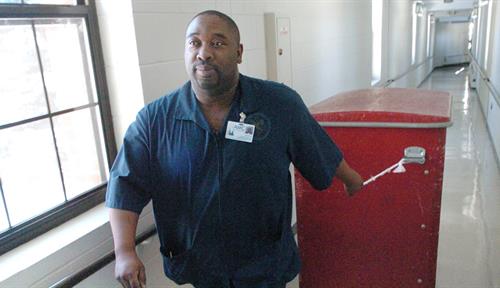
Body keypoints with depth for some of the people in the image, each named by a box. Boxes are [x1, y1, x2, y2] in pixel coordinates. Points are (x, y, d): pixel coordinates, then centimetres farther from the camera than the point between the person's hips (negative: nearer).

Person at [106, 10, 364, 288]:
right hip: (197, 266, 2)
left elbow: (323, 155, 3)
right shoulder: (153, 119, -12)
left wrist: (351, 180, 17)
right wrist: (125, 251, -18)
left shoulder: (282, 104, -12)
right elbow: (126, 186, -9)